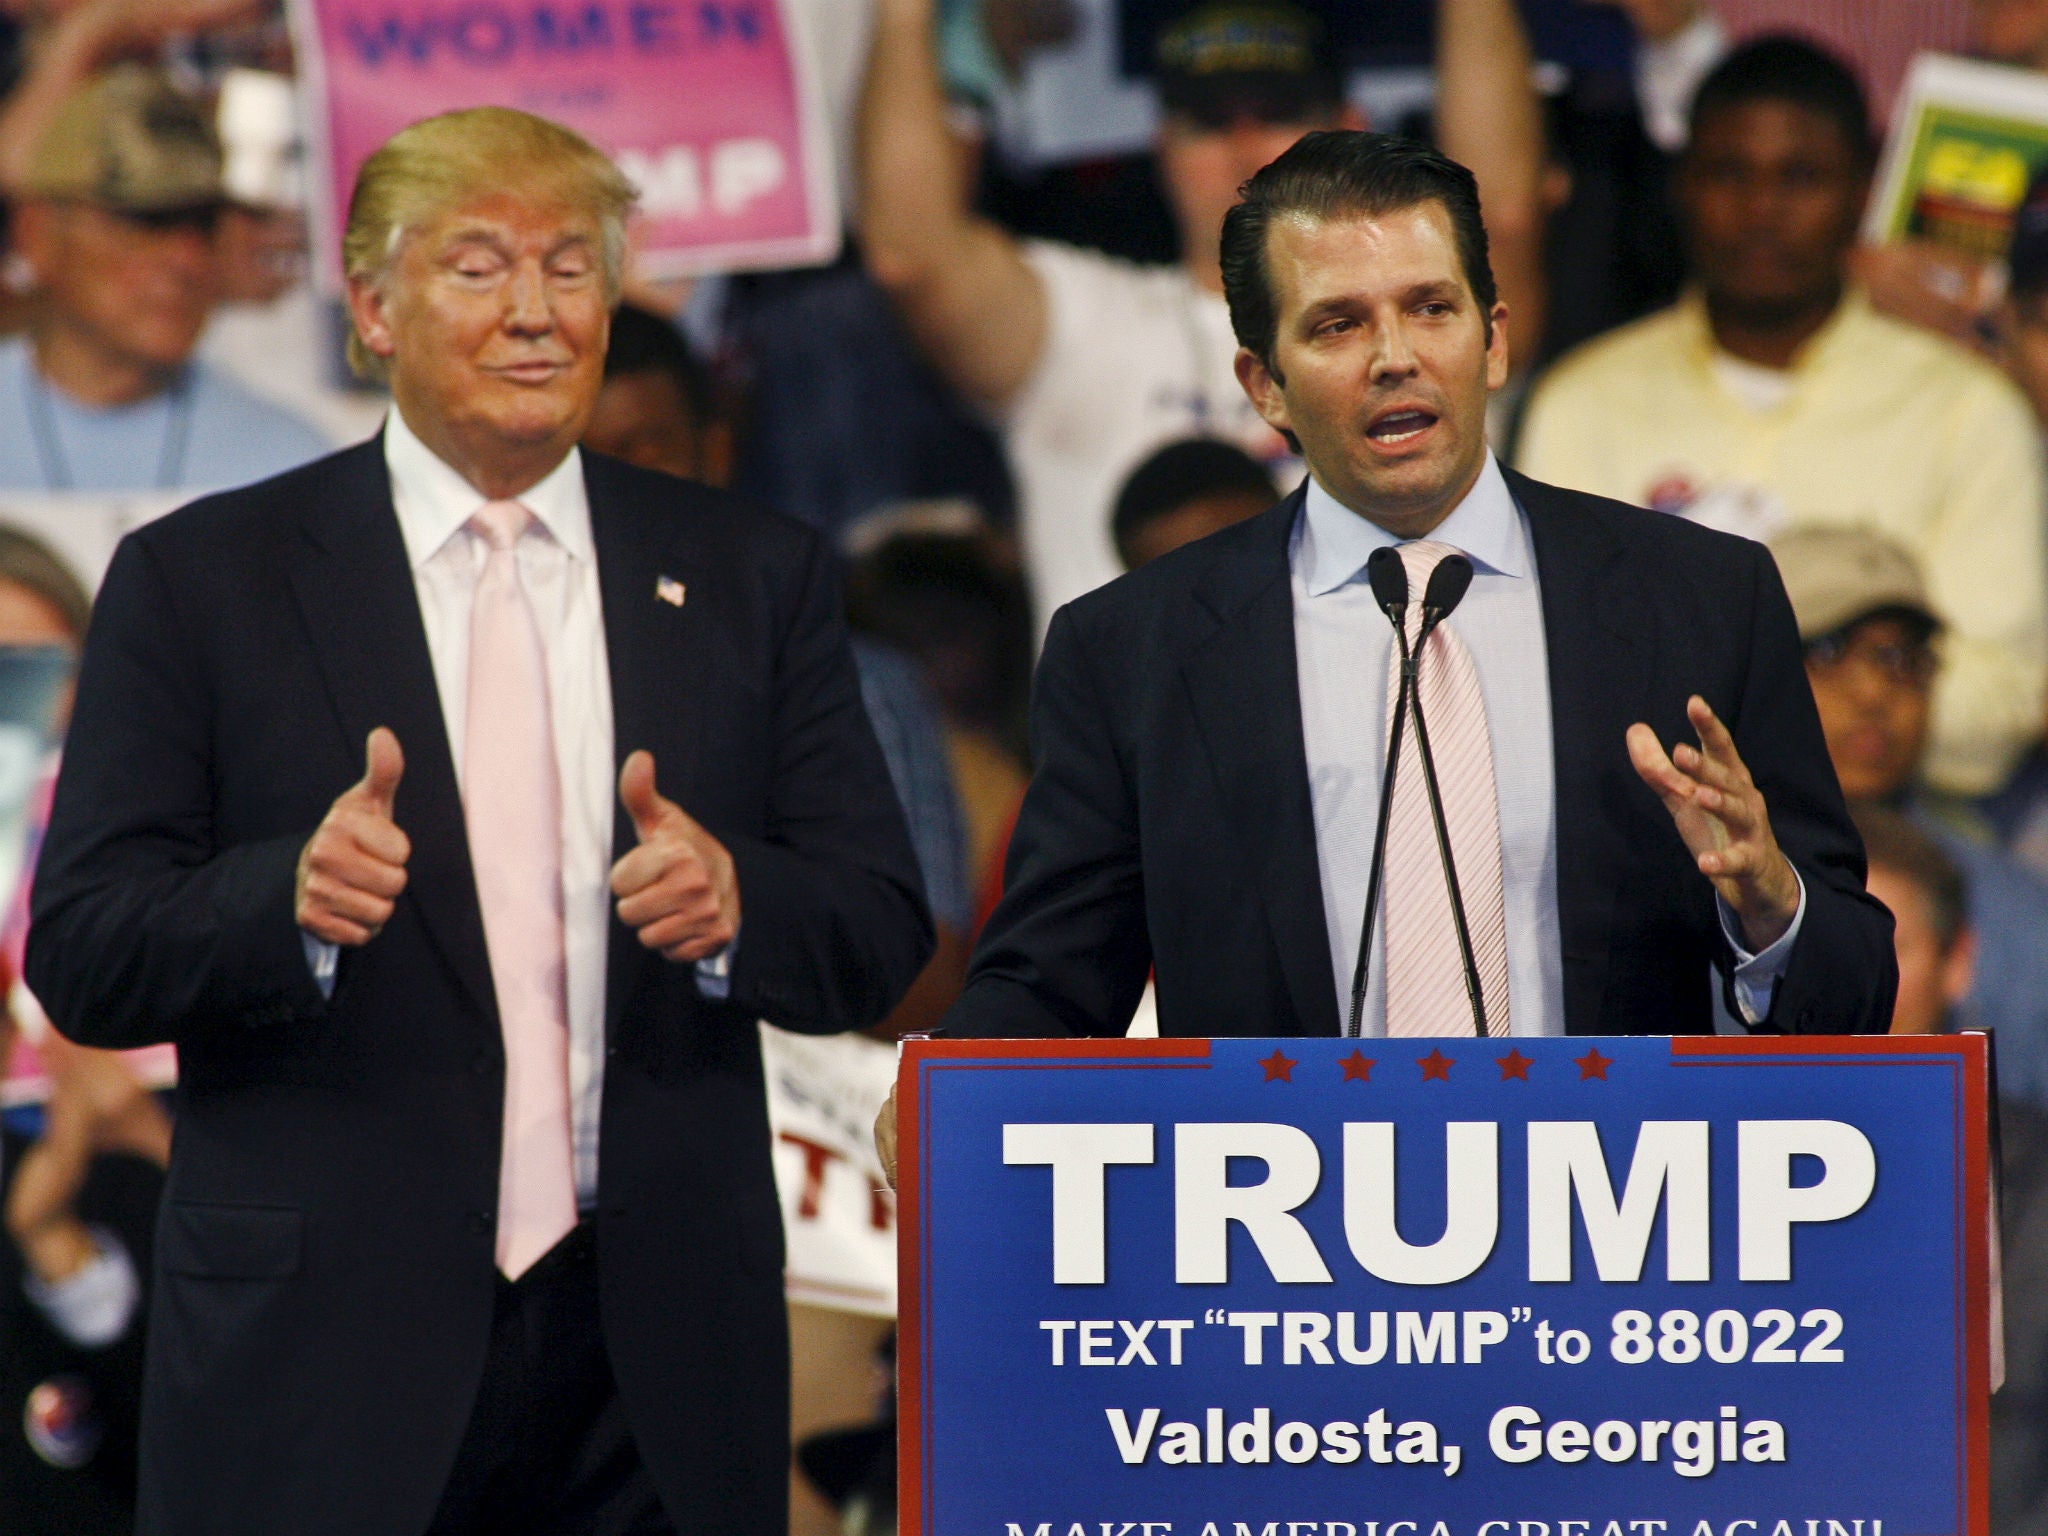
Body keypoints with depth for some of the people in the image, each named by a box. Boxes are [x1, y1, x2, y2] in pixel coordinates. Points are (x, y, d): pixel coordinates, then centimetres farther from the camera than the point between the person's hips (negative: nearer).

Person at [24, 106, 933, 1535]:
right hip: (325, 1354, -2)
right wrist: (290, 898, -22)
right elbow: (84, 958, -3)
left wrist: (736, 901, -16)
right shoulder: (201, 582, 3)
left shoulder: (753, 577, 10)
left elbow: (882, 937, 6)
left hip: (659, 1365, 2)